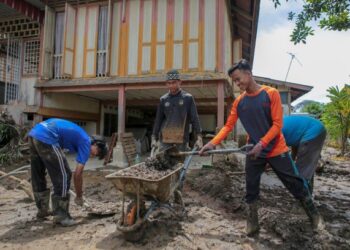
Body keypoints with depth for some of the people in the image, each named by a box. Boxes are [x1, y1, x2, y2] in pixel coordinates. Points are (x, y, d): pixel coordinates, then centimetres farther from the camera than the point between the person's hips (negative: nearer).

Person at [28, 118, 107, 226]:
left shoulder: (79, 136, 25)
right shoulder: (86, 143, 1)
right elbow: (78, 174, 0)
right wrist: (79, 196, 11)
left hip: (34, 133, 10)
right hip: (46, 138, -10)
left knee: (38, 176, 20)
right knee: (63, 176, 0)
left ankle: (42, 210, 35)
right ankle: (60, 215, 8)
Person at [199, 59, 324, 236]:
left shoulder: (271, 93, -11)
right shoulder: (239, 101, -1)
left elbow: (277, 124, -13)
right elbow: (228, 126, -3)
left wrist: (261, 144, -22)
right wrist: (212, 143, -16)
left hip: (276, 150, -2)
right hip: (253, 151, 3)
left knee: (296, 184, 9)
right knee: (251, 189, 6)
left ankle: (314, 215, 33)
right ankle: (252, 223, 24)